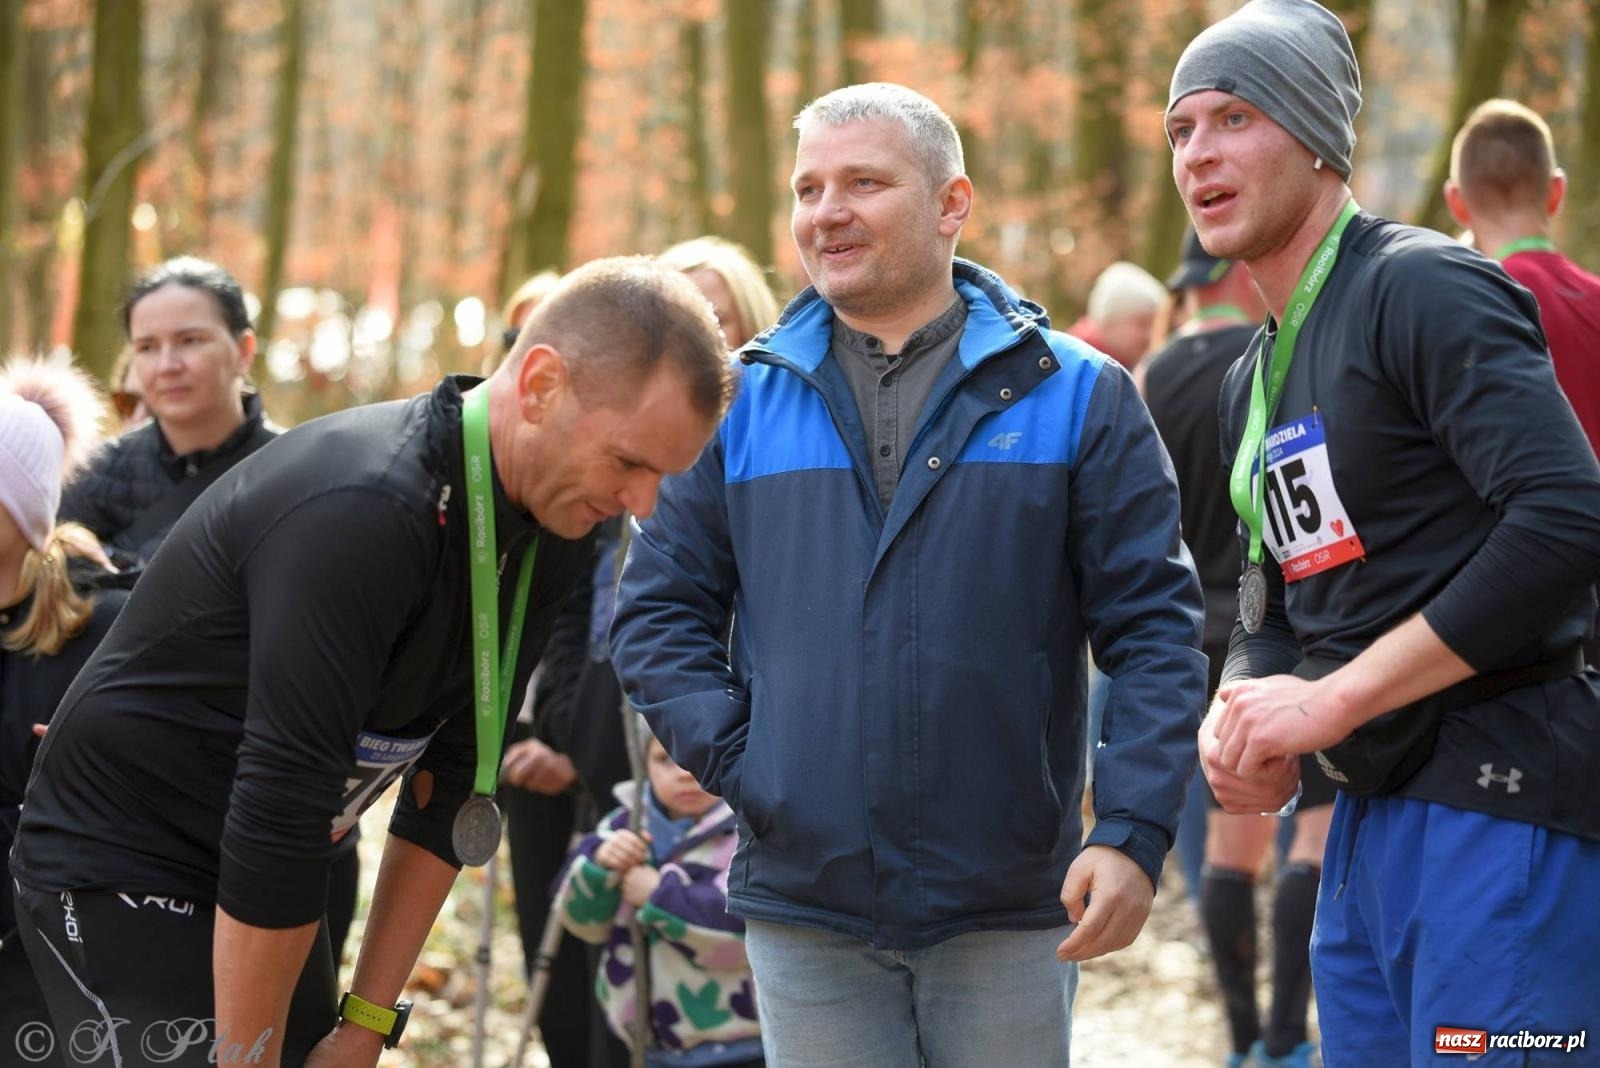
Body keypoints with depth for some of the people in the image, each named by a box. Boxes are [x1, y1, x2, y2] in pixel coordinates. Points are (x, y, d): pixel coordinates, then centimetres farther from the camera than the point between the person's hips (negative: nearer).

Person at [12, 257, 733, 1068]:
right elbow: (281, 801, -28)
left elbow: (451, 786, 2)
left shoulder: (552, 530, -2)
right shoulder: (362, 511, -29)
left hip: (261, 873, 8)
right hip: (121, 874, -8)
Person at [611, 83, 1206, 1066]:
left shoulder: (1077, 394, 1)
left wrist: (1134, 832, -12)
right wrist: (735, 760, -4)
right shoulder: (743, 403, 7)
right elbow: (658, 611, 11)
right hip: (802, 905, 2)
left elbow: (1154, 626, -2)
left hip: (1010, 910, -1)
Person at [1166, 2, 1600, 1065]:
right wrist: (1240, 717, -2)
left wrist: (1331, 701, -19)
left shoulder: (1423, 288, -11)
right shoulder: (1255, 381, 17)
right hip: (1370, 819, 9)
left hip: (1504, 815, -9)